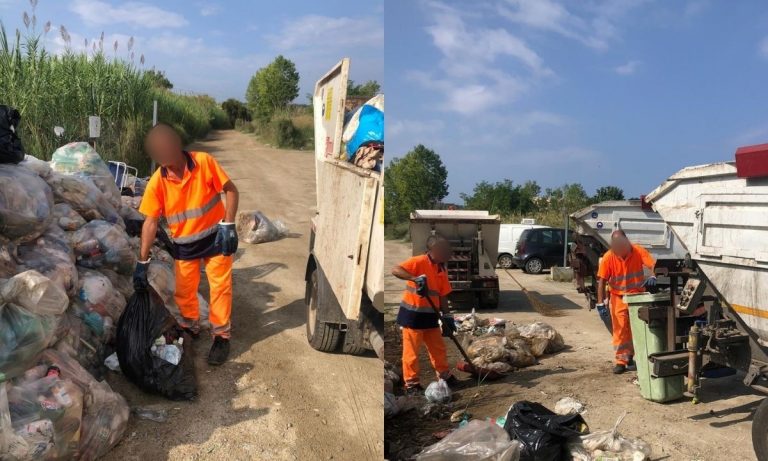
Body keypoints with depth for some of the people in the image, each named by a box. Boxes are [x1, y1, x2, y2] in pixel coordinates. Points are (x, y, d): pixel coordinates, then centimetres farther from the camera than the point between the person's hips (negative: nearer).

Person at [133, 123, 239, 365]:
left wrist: (228, 225, -18)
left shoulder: (204, 162, -20)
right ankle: (190, 327, 38)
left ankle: (221, 335, 18)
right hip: (184, 243, 2)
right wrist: (142, 262, -11)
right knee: (184, 290, 13)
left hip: (215, 236, -2)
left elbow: (231, 190, -10)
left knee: (220, 286, 3)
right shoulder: (157, 182, -15)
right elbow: (151, 221, -10)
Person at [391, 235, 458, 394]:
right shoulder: (419, 261, -16)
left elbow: (442, 296, 11)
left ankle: (445, 375, 33)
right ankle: (411, 383, 14)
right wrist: (415, 279, -39)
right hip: (412, 314, -7)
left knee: (438, 348, 17)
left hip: (430, 315, 7)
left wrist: (446, 316, 6)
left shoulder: (442, 269, 7)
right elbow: (395, 270, -29)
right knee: (412, 350, 2)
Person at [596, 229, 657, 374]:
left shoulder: (639, 251, -14)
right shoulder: (608, 257, -15)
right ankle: (621, 360, 7)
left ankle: (631, 358, 22)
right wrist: (601, 303, -15)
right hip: (619, 298, -1)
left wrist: (652, 276, -42)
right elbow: (602, 281, -12)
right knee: (620, 330, -1)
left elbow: (654, 265, -19)